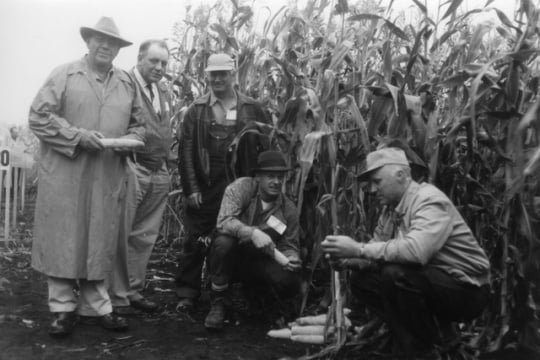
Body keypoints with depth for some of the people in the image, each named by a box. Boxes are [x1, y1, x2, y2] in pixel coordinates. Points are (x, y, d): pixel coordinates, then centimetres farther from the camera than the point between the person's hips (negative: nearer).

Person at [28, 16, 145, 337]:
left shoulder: (127, 83, 12)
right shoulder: (64, 75, 1)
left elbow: (138, 125, 17)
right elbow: (39, 116, -6)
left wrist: (128, 140, -5)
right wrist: (78, 136, -15)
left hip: (108, 179, 3)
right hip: (64, 176, -3)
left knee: (100, 242, 8)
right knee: (63, 240, 2)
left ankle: (95, 307, 19)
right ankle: (63, 308, 15)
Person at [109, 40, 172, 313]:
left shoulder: (162, 93, 19)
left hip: (159, 174, 7)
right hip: (131, 168, -7)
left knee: (144, 236, 11)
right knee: (120, 234, 0)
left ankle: (133, 290, 23)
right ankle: (117, 295, 10)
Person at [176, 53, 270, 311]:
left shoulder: (252, 109, 5)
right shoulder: (197, 110, 3)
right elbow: (185, 150, 0)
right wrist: (191, 189, -7)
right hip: (204, 190, 0)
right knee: (195, 243, 4)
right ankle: (187, 293, 18)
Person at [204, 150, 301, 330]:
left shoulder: (288, 209, -5)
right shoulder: (241, 187, -15)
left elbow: (289, 245, 3)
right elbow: (223, 221, -28)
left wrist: (291, 258, -22)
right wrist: (252, 233, -43)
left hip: (258, 261, 3)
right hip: (231, 256, -2)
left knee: (290, 283, -25)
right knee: (223, 242, -37)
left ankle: (256, 293, 16)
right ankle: (217, 304, -14)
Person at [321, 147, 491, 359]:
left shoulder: (429, 200, -22)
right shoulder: (391, 208, 4)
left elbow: (416, 251, -39)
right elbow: (379, 249, 5)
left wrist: (359, 249, -33)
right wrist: (348, 259, -17)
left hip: (466, 289, -9)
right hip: (430, 283, 9)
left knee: (396, 274, -31)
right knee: (362, 281, 0)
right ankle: (435, 331, 8)